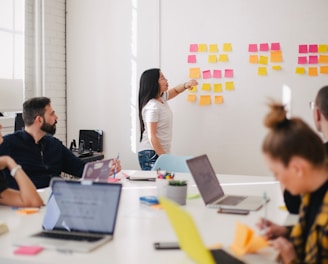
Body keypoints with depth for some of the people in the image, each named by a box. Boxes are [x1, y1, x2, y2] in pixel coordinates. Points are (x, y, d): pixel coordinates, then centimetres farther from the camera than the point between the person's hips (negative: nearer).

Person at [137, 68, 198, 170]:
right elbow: (151, 137, -20)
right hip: (151, 154, -9)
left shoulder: (161, 98, 9)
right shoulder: (152, 107, -17)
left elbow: (175, 91, 30)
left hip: (160, 153, 9)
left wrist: (186, 85, 7)